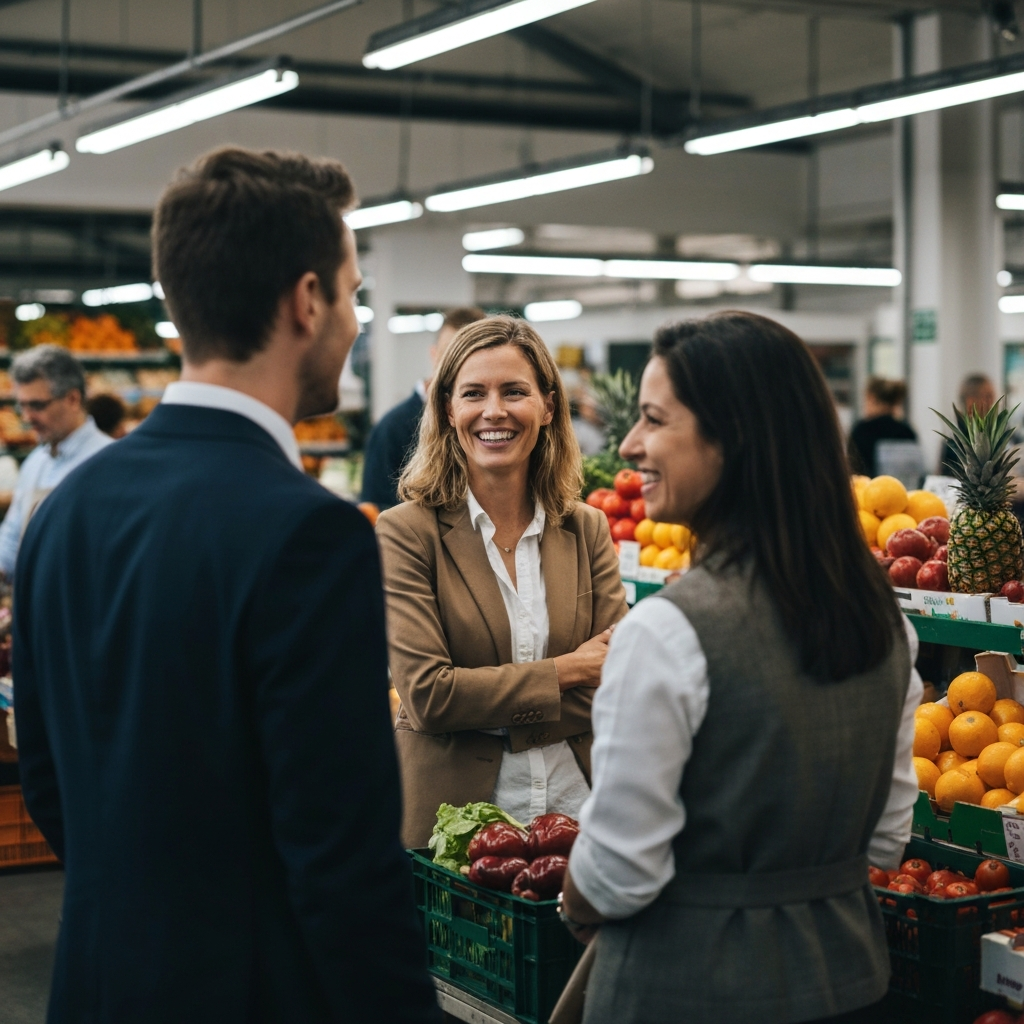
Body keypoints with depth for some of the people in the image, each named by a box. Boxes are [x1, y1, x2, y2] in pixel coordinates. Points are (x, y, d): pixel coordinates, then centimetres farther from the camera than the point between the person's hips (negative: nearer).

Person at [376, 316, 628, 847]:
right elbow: (426, 695, -14)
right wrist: (565, 671, -9)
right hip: (452, 816, -3)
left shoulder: (587, 530, 5)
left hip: (575, 805, 3)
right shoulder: (406, 532, -7)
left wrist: (489, 704, -12)